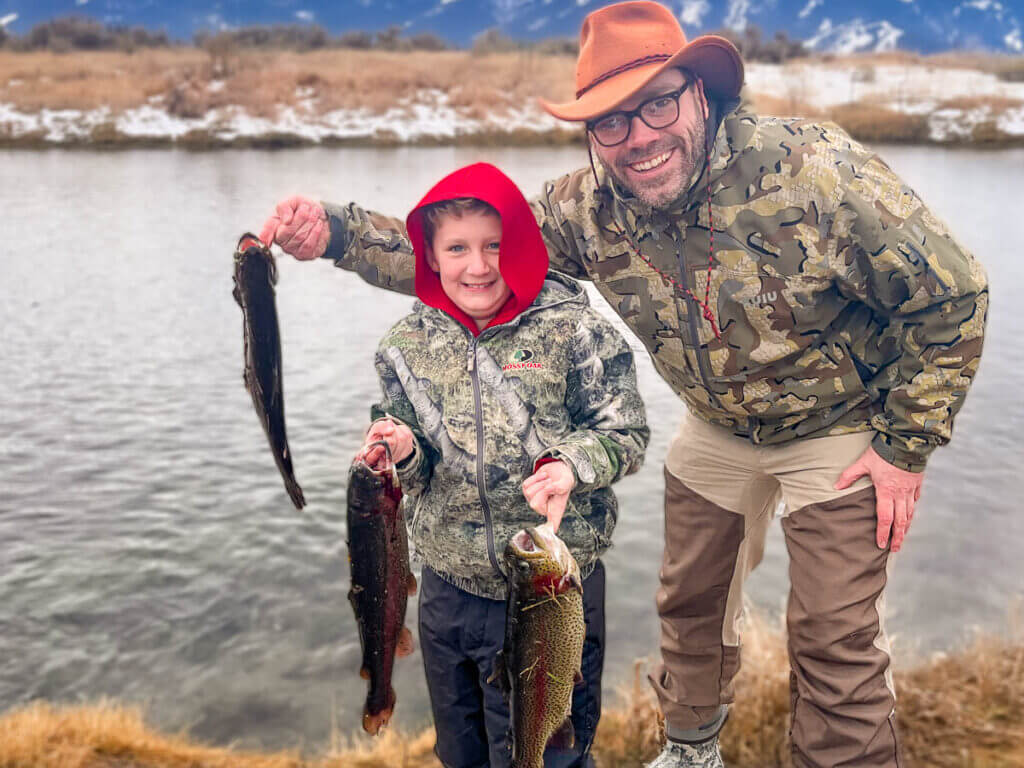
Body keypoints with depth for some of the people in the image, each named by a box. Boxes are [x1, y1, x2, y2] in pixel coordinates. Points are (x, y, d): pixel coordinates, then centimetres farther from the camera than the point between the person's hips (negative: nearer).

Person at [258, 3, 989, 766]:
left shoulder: (815, 170, -31)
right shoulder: (591, 208, -18)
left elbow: (951, 293, -20)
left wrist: (906, 444, -16)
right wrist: (336, 232, -27)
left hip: (840, 429, -4)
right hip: (717, 431, 5)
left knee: (835, 642, -3)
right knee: (692, 603, 18)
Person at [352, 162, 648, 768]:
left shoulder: (572, 331, -11)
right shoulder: (408, 345, 0)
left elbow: (627, 435, -7)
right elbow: (418, 476, 8)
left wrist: (573, 465, -25)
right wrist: (405, 451, -14)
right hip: (451, 588, 4)